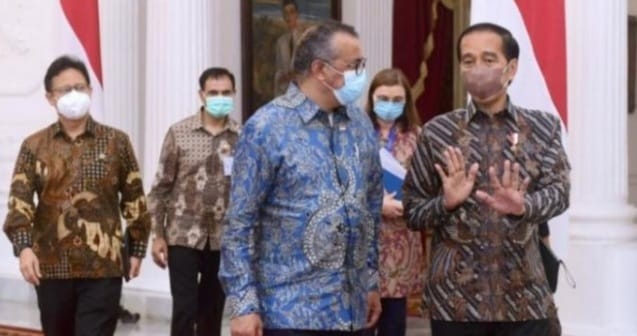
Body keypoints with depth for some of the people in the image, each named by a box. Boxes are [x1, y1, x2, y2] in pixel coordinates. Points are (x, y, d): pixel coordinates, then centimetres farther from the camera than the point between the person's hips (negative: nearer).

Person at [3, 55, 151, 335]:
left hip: (103, 266, -2)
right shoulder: (34, 146, 5)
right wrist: (24, 246, -21)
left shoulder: (116, 142, 4)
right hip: (52, 266, 2)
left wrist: (137, 248, 7)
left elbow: (134, 199, 8)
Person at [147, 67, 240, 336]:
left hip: (224, 240, 2)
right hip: (183, 236, -2)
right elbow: (161, 187, 0)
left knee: (213, 310, 11)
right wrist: (157, 236, -4)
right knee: (184, 309, -4)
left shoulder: (242, 137, 2)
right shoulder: (179, 133, -2)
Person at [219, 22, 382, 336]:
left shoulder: (362, 125, 8)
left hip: (350, 307, 5)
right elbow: (240, 223, -9)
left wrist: (371, 281, 14)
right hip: (290, 309, -5)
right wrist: (243, 304, -13)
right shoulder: (266, 127, -9)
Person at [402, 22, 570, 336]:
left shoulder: (543, 127, 6)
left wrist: (522, 205, -27)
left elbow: (559, 190, -7)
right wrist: (446, 203, -15)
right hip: (455, 298, -1)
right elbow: (411, 210, 5)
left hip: (524, 296, 1)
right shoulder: (437, 131, 3)